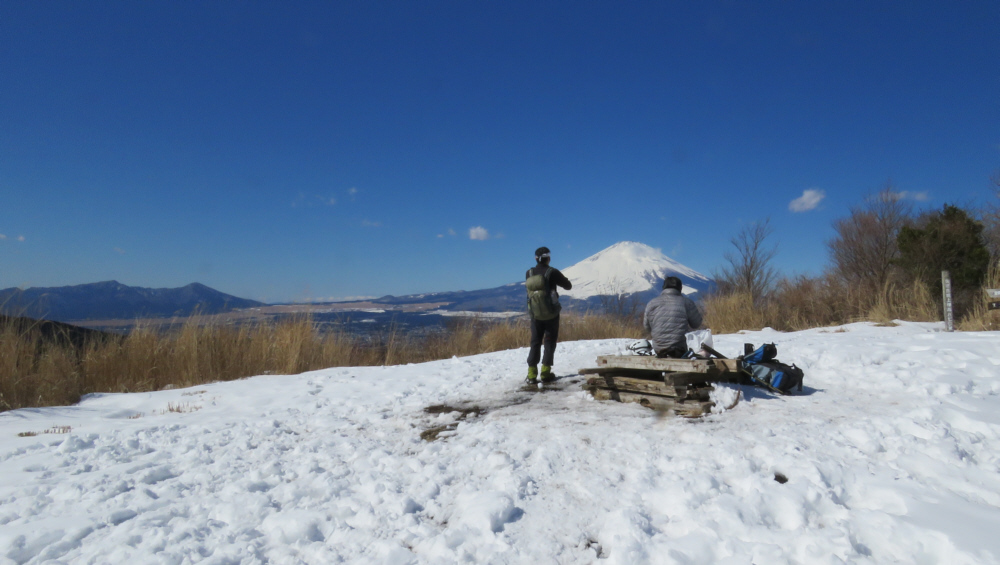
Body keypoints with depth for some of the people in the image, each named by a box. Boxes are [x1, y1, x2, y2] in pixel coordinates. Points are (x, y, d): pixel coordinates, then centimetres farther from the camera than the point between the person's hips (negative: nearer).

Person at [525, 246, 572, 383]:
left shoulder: (529, 273, -3)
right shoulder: (552, 272, -14)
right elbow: (568, 286, -4)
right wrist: (563, 279, 16)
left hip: (535, 315, 3)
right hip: (551, 314, -3)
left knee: (535, 343, 9)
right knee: (550, 342, 8)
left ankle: (532, 375, 3)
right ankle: (545, 373, 5)